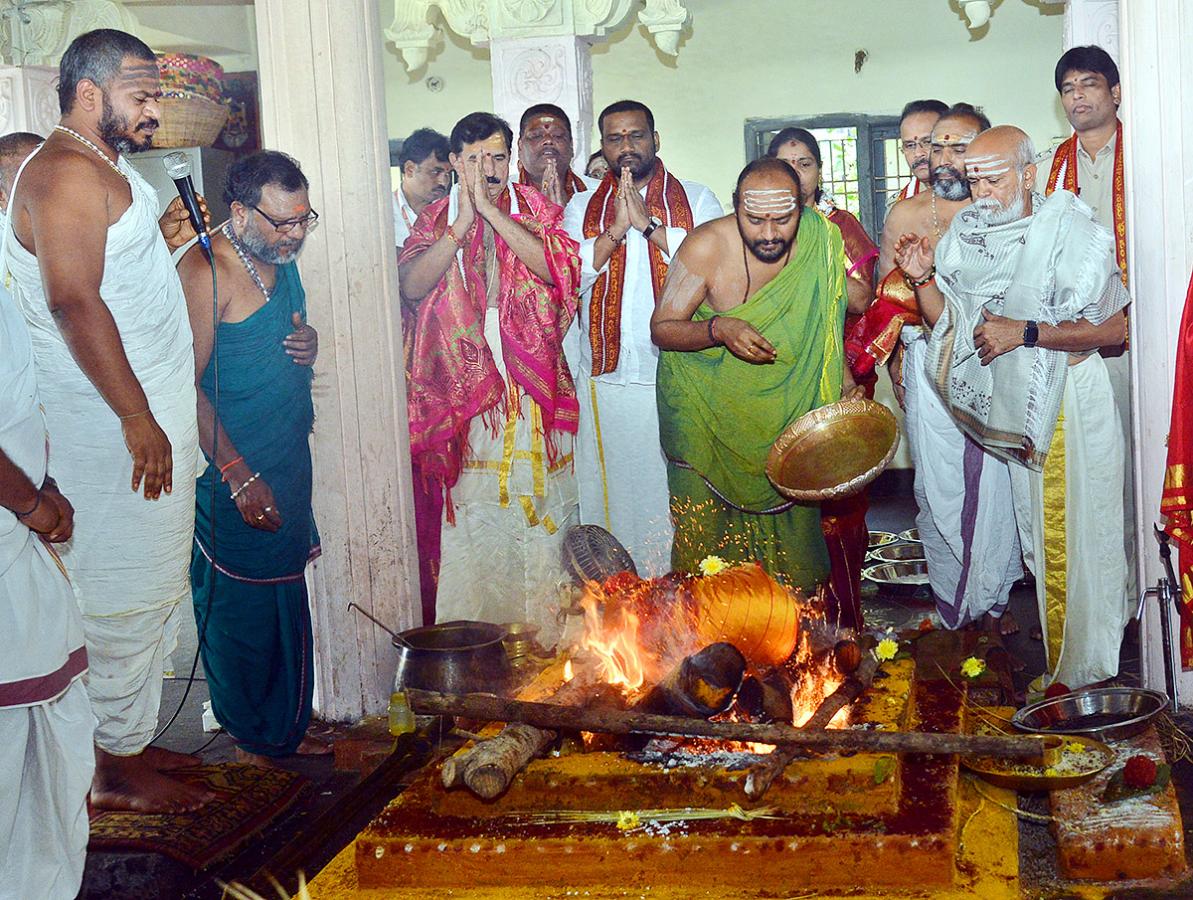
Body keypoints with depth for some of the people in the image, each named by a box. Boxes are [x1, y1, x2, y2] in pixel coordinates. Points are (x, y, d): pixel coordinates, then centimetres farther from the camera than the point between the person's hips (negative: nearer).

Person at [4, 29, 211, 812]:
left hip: (149, 422, 10)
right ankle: (115, 770, 10)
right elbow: (73, 302, -23)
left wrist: (163, 239, 11)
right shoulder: (67, 172, -15)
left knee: (152, 592, 17)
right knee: (126, 597, -2)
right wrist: (138, 418, -24)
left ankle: (129, 739, 29)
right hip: (116, 429, -10)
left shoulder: (105, 171, 18)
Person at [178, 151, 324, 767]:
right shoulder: (204, 272, -16)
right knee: (242, 607, 2)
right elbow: (187, 385, -19)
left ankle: (288, 729, 28)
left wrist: (308, 347, 0)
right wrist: (238, 474, -20)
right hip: (234, 474, -8)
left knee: (287, 598, 15)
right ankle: (253, 740, 18)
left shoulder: (281, 261, 11)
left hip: (288, 462, 8)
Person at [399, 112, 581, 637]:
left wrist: (491, 209, -16)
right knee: (468, 523, 1)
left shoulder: (537, 212, 7)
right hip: (462, 393, 0)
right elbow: (412, 285, -8)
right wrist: (463, 221, -15)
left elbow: (557, 268, -13)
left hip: (533, 390, 0)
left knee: (539, 514, 2)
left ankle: (541, 636, 12)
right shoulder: (436, 220, 9)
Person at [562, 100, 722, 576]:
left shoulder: (696, 200, 9)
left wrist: (649, 223, -11)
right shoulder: (581, 209, 14)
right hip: (608, 380, 2)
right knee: (616, 491, 3)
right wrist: (616, 229, -9)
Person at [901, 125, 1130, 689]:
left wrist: (1024, 333, -23)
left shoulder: (1071, 234, -15)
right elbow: (947, 323, 9)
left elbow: (1112, 329, -17)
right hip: (1014, 402, 6)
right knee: (1037, 528, 14)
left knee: (1074, 530, -1)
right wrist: (924, 279, -9)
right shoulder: (967, 236, 3)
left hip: (1069, 399, -6)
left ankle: (1082, 664, 13)